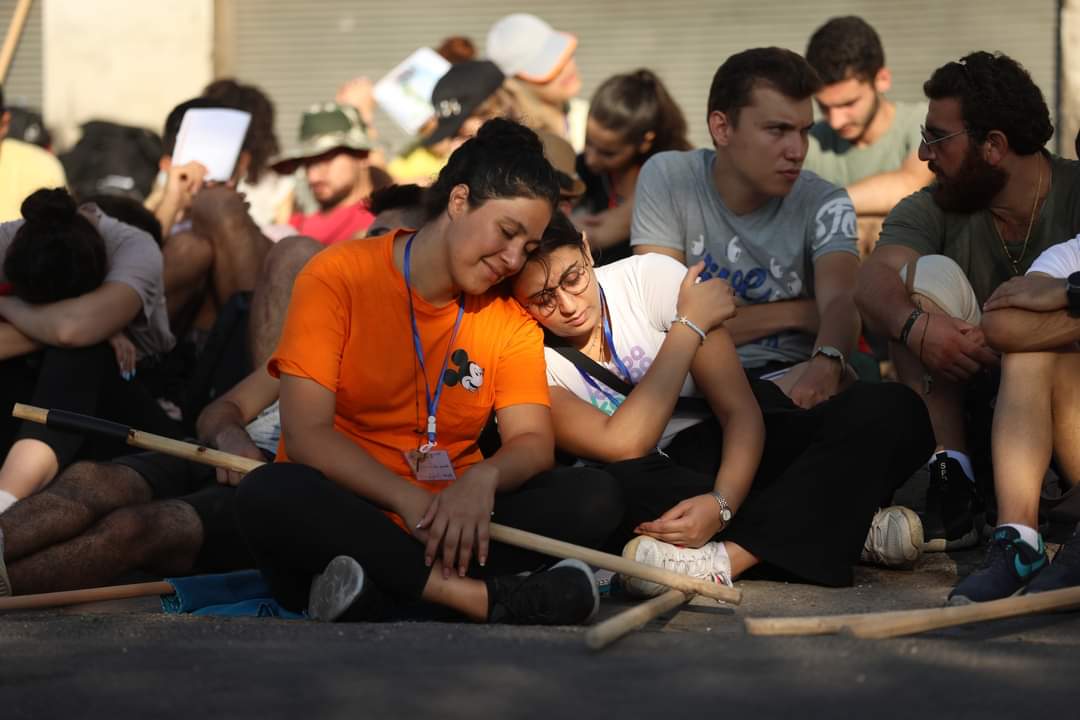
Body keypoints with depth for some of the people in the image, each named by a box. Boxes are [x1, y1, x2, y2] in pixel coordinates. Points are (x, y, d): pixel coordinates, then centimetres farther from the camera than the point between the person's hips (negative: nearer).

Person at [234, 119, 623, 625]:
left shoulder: (509, 318, 10)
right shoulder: (338, 277, -3)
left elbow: (533, 442, -2)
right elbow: (306, 433, -12)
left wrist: (482, 479, -26)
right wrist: (409, 500, -25)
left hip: (448, 528, 4)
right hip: (338, 523, -4)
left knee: (595, 496, -17)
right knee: (270, 495, -36)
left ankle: (377, 596, -32)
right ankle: (489, 599, -38)